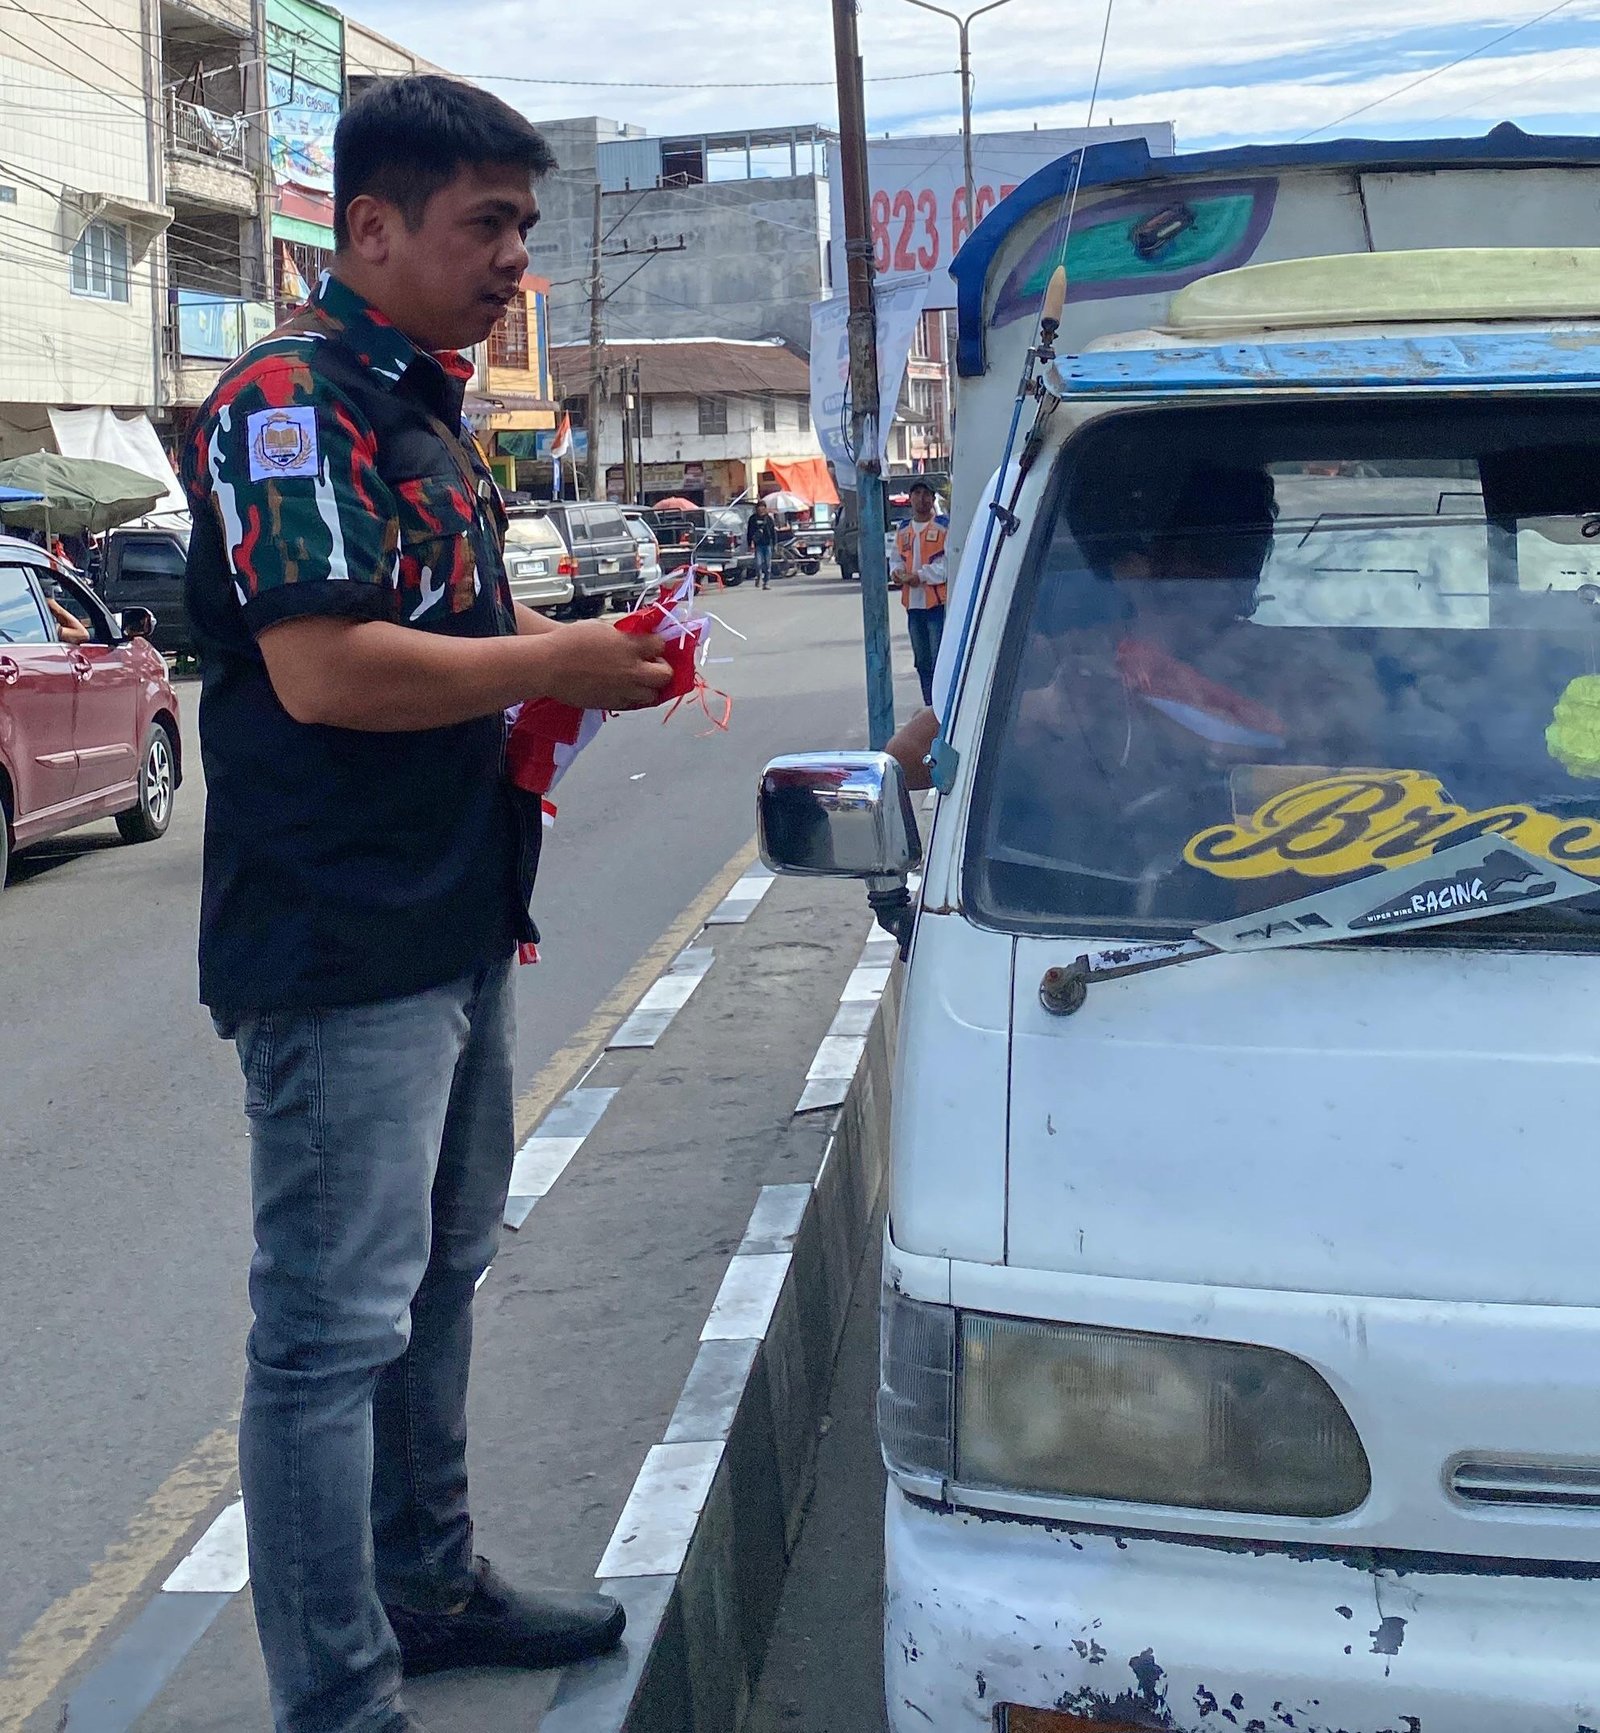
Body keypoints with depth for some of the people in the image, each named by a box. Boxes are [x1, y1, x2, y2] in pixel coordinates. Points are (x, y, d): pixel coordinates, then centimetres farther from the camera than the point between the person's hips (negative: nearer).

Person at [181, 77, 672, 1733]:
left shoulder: (422, 410, 17)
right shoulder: (289, 398, -14)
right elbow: (325, 669, -26)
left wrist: (543, 698, 6)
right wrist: (559, 661, -15)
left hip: (454, 927, 10)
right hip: (341, 951, -10)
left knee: (434, 1283, 20)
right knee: (332, 1329, -4)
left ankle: (429, 1582, 35)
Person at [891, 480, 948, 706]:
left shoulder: (945, 526, -4)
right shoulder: (902, 530, 16)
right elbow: (896, 559, 24)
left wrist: (922, 575, -17)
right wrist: (896, 572, 1)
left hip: (939, 603, -7)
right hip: (913, 604, 7)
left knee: (939, 659, -11)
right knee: (922, 661, 13)